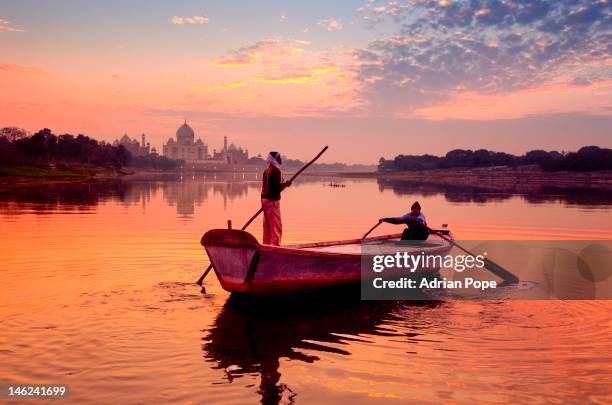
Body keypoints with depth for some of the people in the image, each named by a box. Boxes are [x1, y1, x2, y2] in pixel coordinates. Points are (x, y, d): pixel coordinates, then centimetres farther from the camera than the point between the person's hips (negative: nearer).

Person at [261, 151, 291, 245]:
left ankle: (266, 244, 20)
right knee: (276, 226, -6)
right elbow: (277, 187, -20)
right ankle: (274, 244, -8)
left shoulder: (267, 170, 14)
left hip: (265, 199, 9)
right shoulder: (276, 170, -14)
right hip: (272, 200, -9)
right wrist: (286, 184, -5)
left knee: (267, 225, 14)